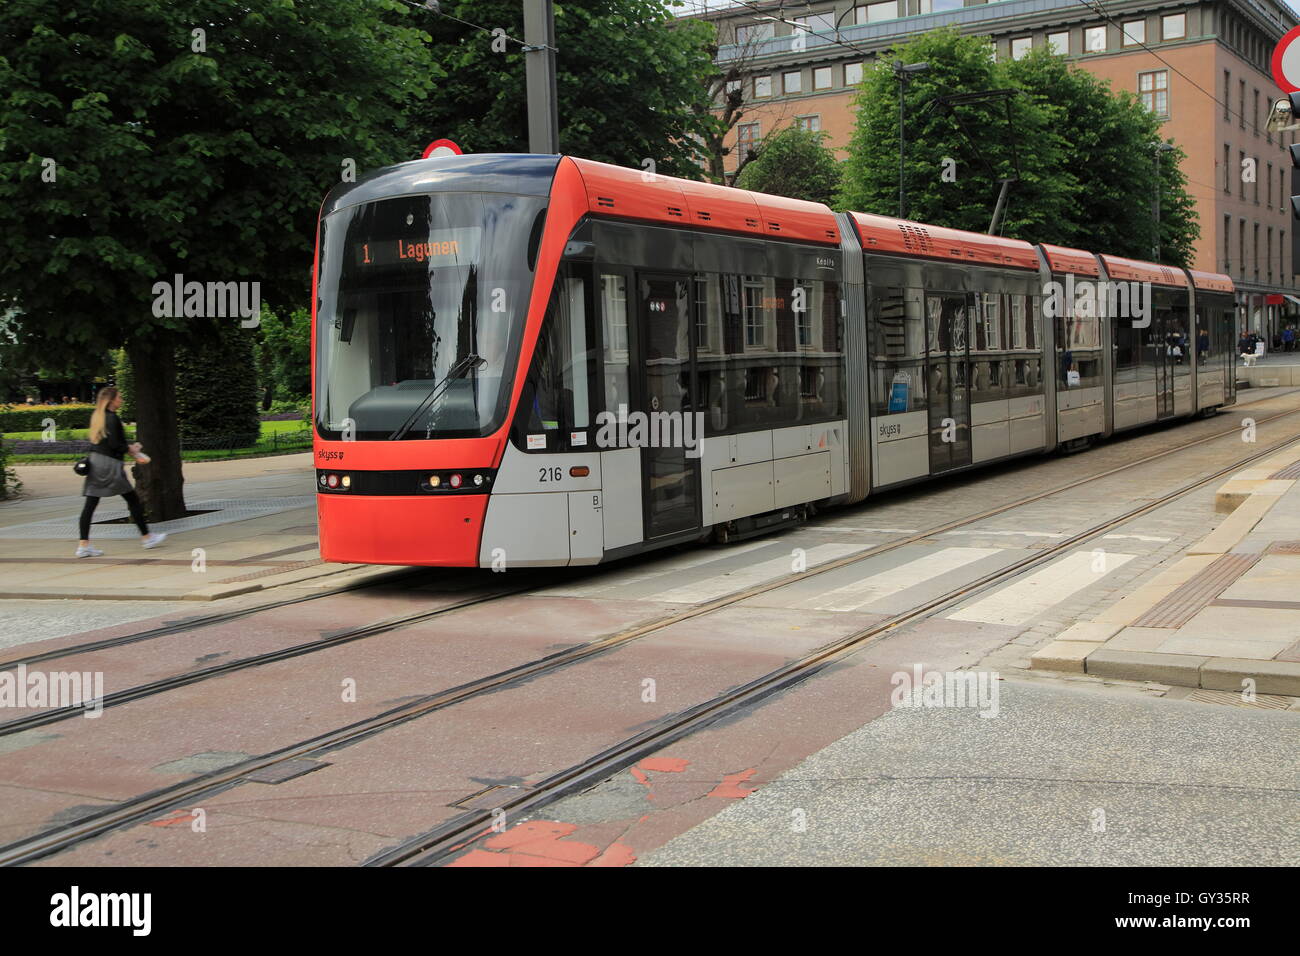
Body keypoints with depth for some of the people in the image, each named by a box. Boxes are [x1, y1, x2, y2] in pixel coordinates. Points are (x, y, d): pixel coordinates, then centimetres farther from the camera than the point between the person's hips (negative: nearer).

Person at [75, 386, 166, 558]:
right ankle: (146, 537, 13)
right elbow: (114, 444, -18)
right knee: (133, 499, 5)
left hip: (95, 460, 8)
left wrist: (130, 448, 16)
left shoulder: (98, 416, 15)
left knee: (91, 504, 2)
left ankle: (83, 545, -2)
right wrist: (130, 449, -2)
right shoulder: (112, 418, -12)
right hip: (109, 463, -8)